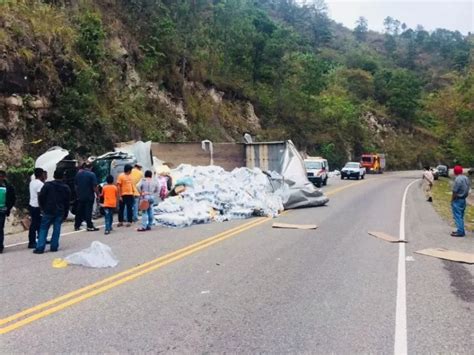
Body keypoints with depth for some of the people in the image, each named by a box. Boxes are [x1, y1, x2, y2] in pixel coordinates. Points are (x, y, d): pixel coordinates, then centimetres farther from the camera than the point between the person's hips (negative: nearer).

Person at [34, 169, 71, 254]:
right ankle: (54, 246, 6)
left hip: (48, 211, -2)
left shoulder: (48, 185, -4)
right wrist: (65, 214, 15)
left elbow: (41, 197, -6)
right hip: (60, 212, 2)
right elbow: (67, 202, 9)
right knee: (57, 229, 7)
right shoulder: (66, 188, 6)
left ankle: (40, 248, -2)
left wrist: (42, 207, 8)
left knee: (43, 229, 2)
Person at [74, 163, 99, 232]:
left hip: (80, 196, 5)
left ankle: (77, 226, 16)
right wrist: (98, 194, -6)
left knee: (79, 211, 12)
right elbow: (94, 186, -15)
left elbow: (75, 185, 14)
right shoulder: (92, 174, -11)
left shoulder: (78, 174, 7)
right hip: (89, 197, -5)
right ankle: (90, 226, -2)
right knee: (88, 212, -3)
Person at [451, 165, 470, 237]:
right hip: (463, 200, 9)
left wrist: (452, 201, -10)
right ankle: (461, 231, 21)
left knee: (457, 216, -3)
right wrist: (464, 196, 17)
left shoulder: (458, 179, -20)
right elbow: (467, 190, 11)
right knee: (461, 216, 16)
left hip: (457, 200, -9)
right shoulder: (466, 178, 7)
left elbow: (455, 191, -19)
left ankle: (460, 231, -3)